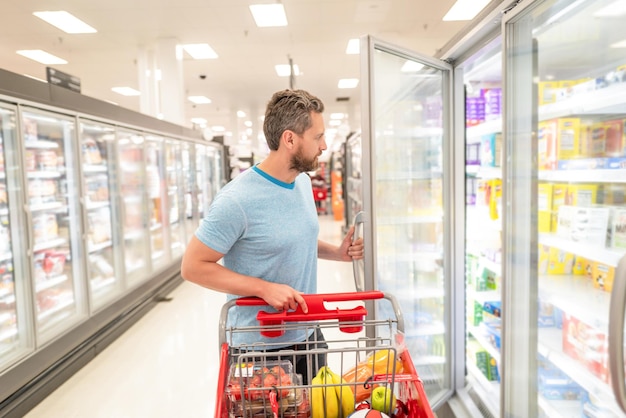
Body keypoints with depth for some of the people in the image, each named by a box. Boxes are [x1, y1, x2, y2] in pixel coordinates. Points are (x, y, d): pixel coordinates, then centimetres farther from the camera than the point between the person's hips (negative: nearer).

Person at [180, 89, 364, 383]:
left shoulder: (304, 182, 1)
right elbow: (193, 266, -19)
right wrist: (265, 288, -27)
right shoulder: (237, 200, -24)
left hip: (309, 335, 7)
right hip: (261, 348, -7)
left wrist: (337, 252, -3)